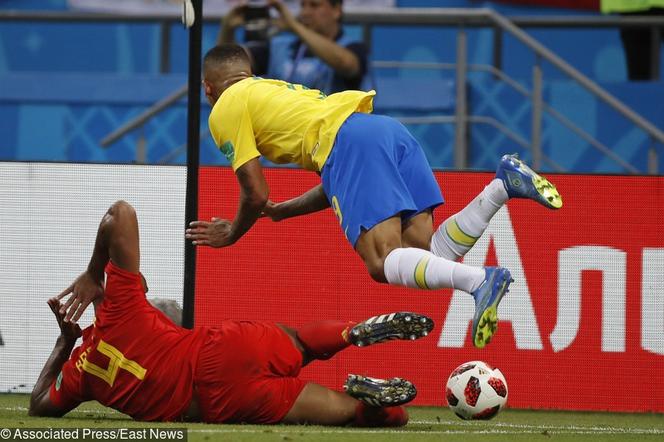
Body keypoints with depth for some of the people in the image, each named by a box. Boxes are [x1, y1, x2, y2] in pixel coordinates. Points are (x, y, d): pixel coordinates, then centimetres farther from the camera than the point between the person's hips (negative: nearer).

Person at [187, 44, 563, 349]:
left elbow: (256, 196, 10)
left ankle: (479, 279, -44)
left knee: (384, 263, -19)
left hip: (350, 142, -8)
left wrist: (231, 234, 29)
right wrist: (283, 212, 47)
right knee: (429, 259, 0)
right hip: (390, 131, 8)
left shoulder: (225, 110, 15)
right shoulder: (282, 90, 38)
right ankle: (503, 185, -14)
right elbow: (336, 186, 37)